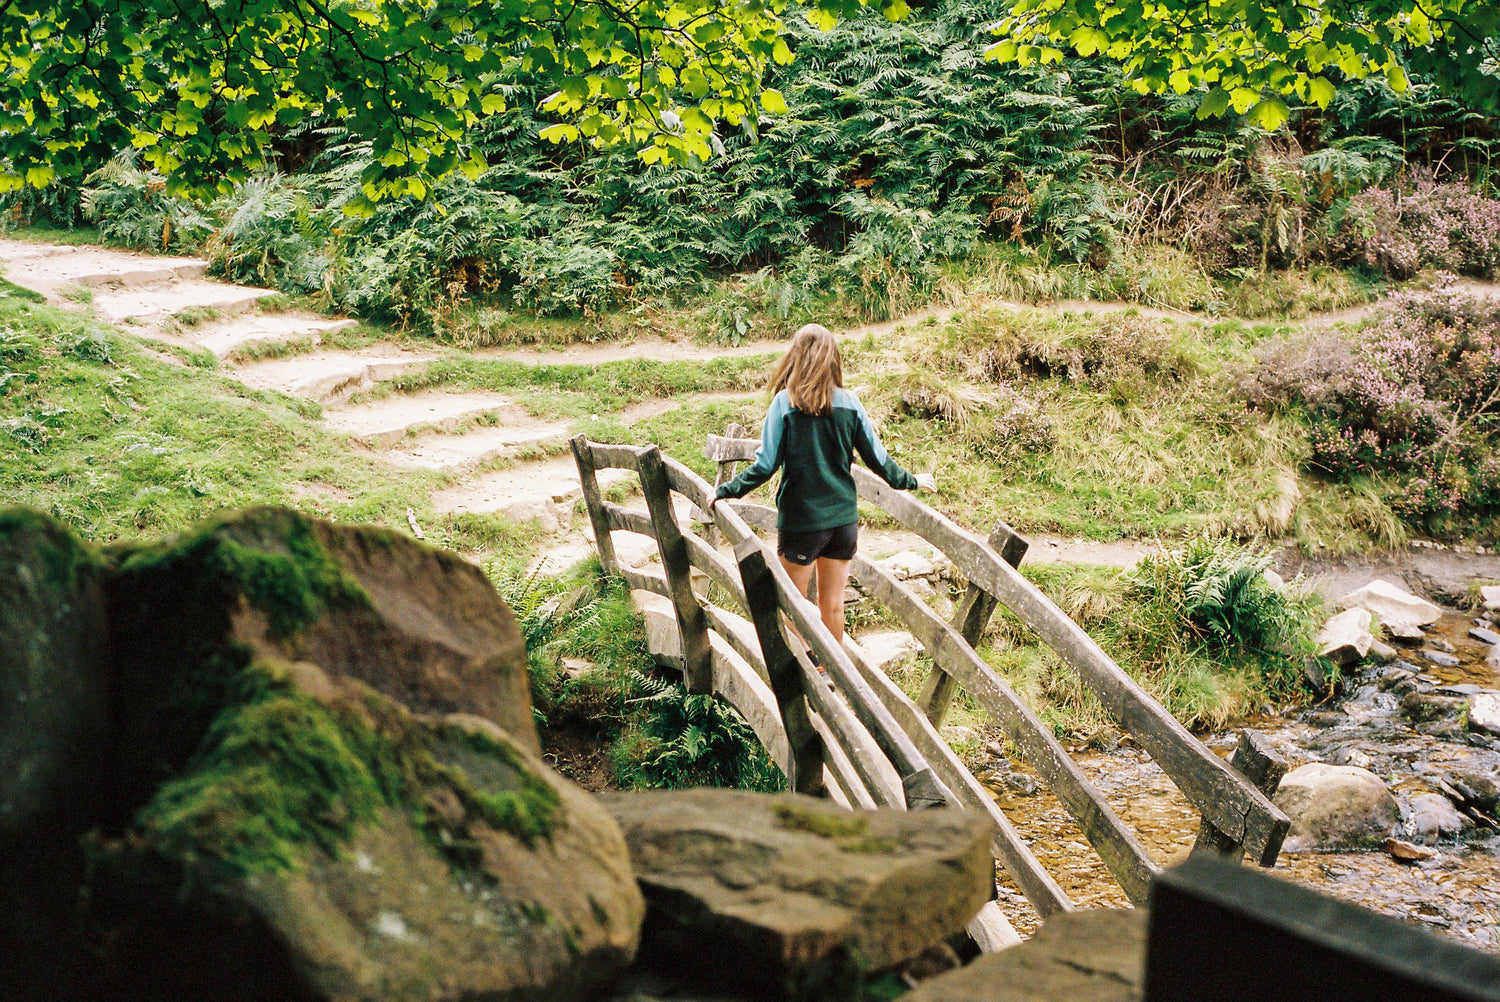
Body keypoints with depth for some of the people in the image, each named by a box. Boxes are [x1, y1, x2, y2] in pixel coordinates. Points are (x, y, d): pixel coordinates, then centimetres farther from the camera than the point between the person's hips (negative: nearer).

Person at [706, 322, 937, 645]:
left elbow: (765, 465, -14)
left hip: (800, 519, -3)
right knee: (833, 603, 14)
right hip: (843, 518, 4)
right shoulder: (849, 403, -2)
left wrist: (725, 491, -3)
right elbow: (877, 459, 4)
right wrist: (911, 481, 20)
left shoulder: (785, 403, -11)